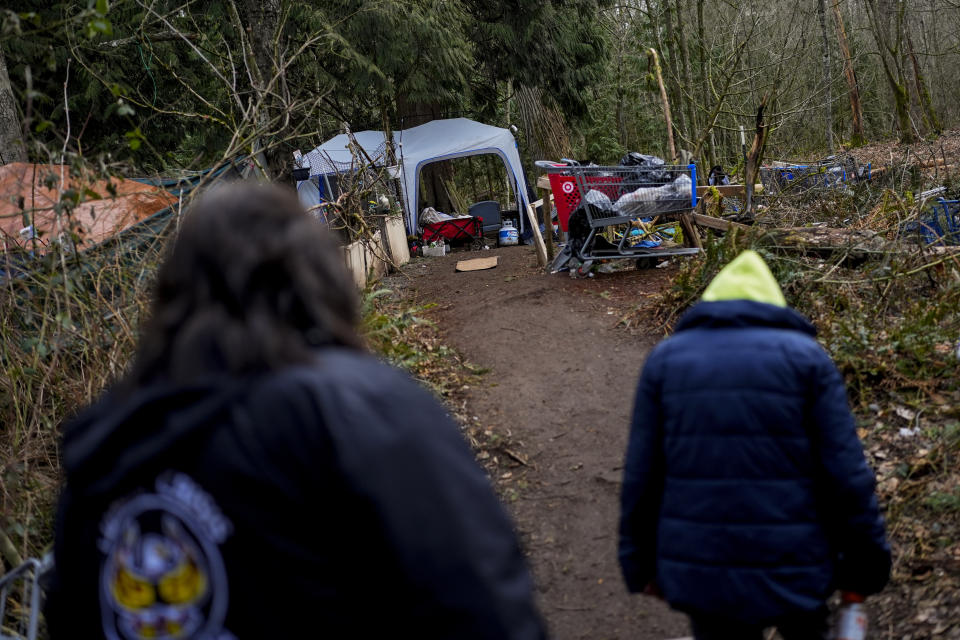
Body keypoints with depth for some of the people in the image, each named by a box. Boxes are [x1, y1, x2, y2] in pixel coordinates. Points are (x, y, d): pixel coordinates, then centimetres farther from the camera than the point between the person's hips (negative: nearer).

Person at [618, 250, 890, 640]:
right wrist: (865, 565, 2)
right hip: (793, 568, -1)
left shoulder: (665, 358, 5)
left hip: (701, 574, 1)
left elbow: (640, 475, 3)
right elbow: (846, 475, -7)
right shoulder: (806, 356, -1)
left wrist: (640, 563, 11)